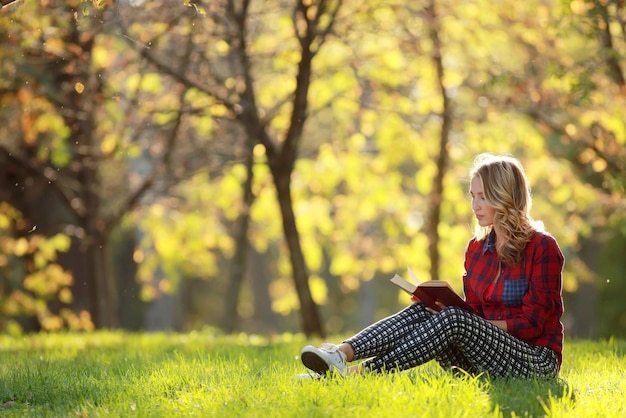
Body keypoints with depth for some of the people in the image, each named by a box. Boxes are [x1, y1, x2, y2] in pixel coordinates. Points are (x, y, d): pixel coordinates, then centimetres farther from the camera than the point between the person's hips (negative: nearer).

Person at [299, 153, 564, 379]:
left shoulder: (542, 247, -8)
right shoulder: (476, 248, 11)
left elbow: (533, 322, -12)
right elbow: (474, 312, 11)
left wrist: (478, 325, -17)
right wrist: (441, 306, -9)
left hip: (537, 363, -6)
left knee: (453, 319, -29)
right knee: (422, 311, -17)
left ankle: (363, 372, -36)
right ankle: (342, 354, -37)